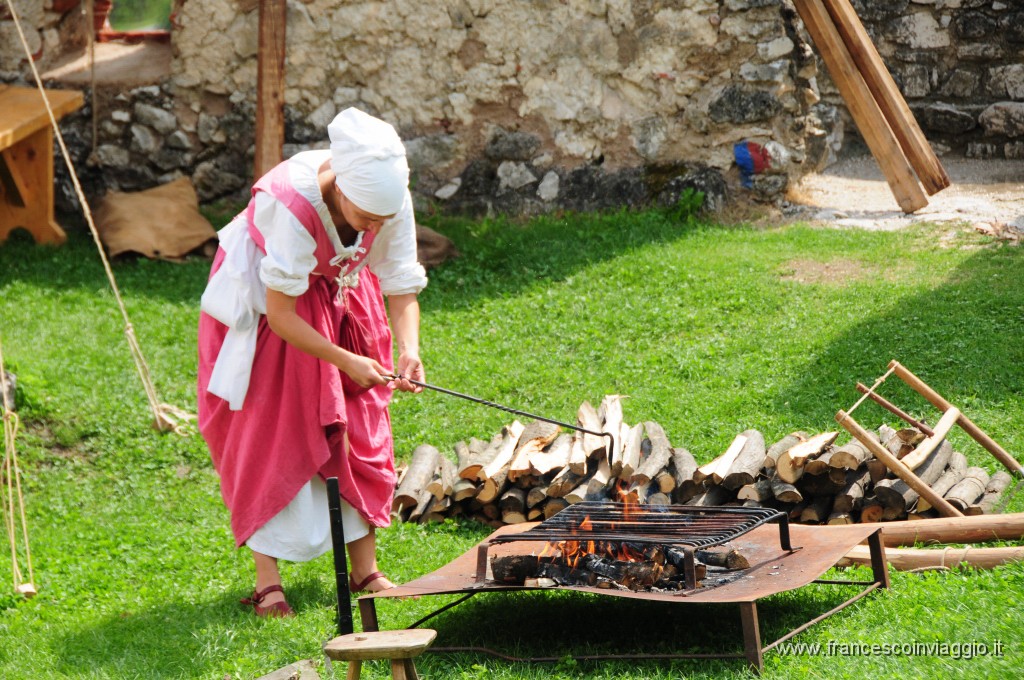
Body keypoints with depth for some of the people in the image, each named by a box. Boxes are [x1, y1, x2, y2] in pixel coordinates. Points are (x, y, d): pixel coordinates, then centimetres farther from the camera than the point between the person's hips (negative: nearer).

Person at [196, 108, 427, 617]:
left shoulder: (389, 198, -27)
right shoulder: (293, 206, -41)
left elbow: (402, 287, -17)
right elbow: (280, 315, -33)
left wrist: (408, 349, -34)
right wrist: (344, 361, -34)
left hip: (339, 295, 5)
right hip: (259, 295, -5)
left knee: (360, 427, 3)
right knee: (270, 433, -6)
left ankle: (365, 571, 11)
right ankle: (267, 582, -3)